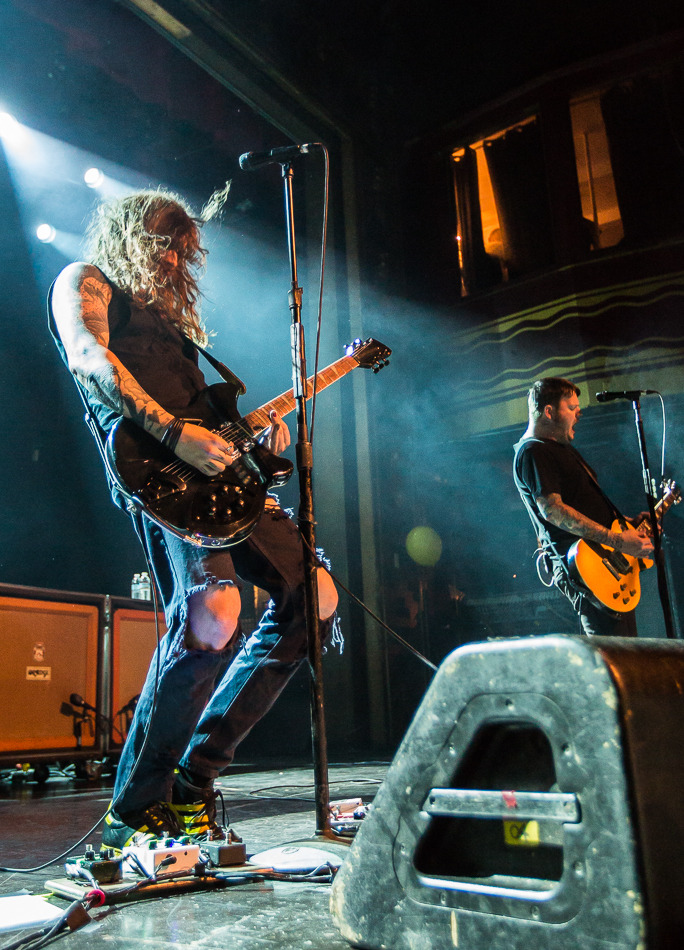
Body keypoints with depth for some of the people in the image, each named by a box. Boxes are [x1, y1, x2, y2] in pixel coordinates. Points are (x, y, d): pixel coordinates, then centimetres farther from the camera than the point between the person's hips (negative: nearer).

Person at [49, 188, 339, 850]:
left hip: (218, 471, 9)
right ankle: (133, 814, -9)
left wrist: (257, 437, 12)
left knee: (315, 596, 3)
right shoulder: (85, 281, 13)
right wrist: (174, 434, -23)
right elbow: (89, 358, -10)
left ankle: (194, 777, 6)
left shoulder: (169, 313, 37)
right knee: (212, 615, -29)